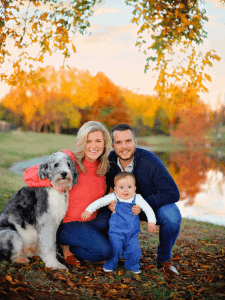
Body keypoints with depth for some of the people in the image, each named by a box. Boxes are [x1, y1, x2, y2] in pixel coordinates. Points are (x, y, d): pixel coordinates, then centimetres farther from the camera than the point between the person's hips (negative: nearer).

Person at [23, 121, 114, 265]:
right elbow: (29, 174, -16)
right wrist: (53, 181, -31)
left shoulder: (102, 166, 0)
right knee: (104, 252, -21)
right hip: (67, 223, -7)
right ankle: (66, 246, 3)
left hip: (92, 220, 7)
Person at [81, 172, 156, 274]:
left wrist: (151, 222, -12)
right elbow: (99, 202, 0)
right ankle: (110, 265, 14)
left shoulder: (137, 199, -2)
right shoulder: (113, 198, -5)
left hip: (132, 232, 2)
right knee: (115, 247, -13)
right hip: (116, 231, -1)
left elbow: (148, 209, -1)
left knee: (134, 249, -7)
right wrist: (88, 210, -4)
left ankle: (132, 265, 21)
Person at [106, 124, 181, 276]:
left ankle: (164, 259, -6)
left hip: (155, 205, -3)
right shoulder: (108, 162, -17)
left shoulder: (150, 161, -27)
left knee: (171, 216, -34)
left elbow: (173, 193, -27)